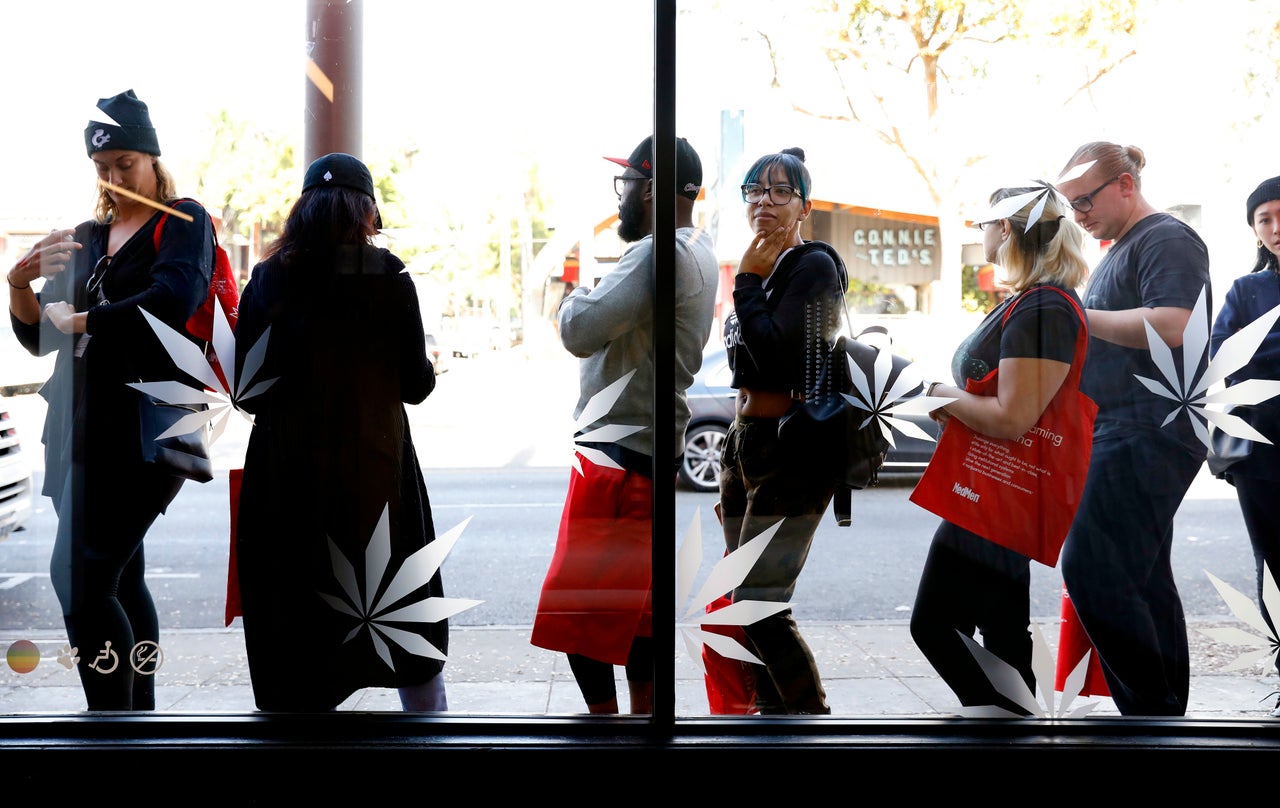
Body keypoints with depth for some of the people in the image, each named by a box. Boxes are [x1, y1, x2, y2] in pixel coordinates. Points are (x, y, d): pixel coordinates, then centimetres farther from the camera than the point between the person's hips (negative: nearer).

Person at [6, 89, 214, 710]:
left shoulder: (183, 222, -1)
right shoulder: (87, 238, 18)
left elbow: (173, 301, -21)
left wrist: (78, 319, -11)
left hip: (145, 425, -7)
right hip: (84, 426, 7)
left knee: (81, 579, -15)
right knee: (120, 578, 9)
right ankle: (140, 713, 16)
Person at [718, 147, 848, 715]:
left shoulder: (814, 267, -10)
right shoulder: (761, 272, 16)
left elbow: (775, 355, -23)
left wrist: (748, 280, -12)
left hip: (790, 452, -9)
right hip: (745, 440, 9)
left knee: (760, 608, -13)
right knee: (742, 601, 11)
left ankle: (810, 713, -2)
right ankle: (771, 708, 21)